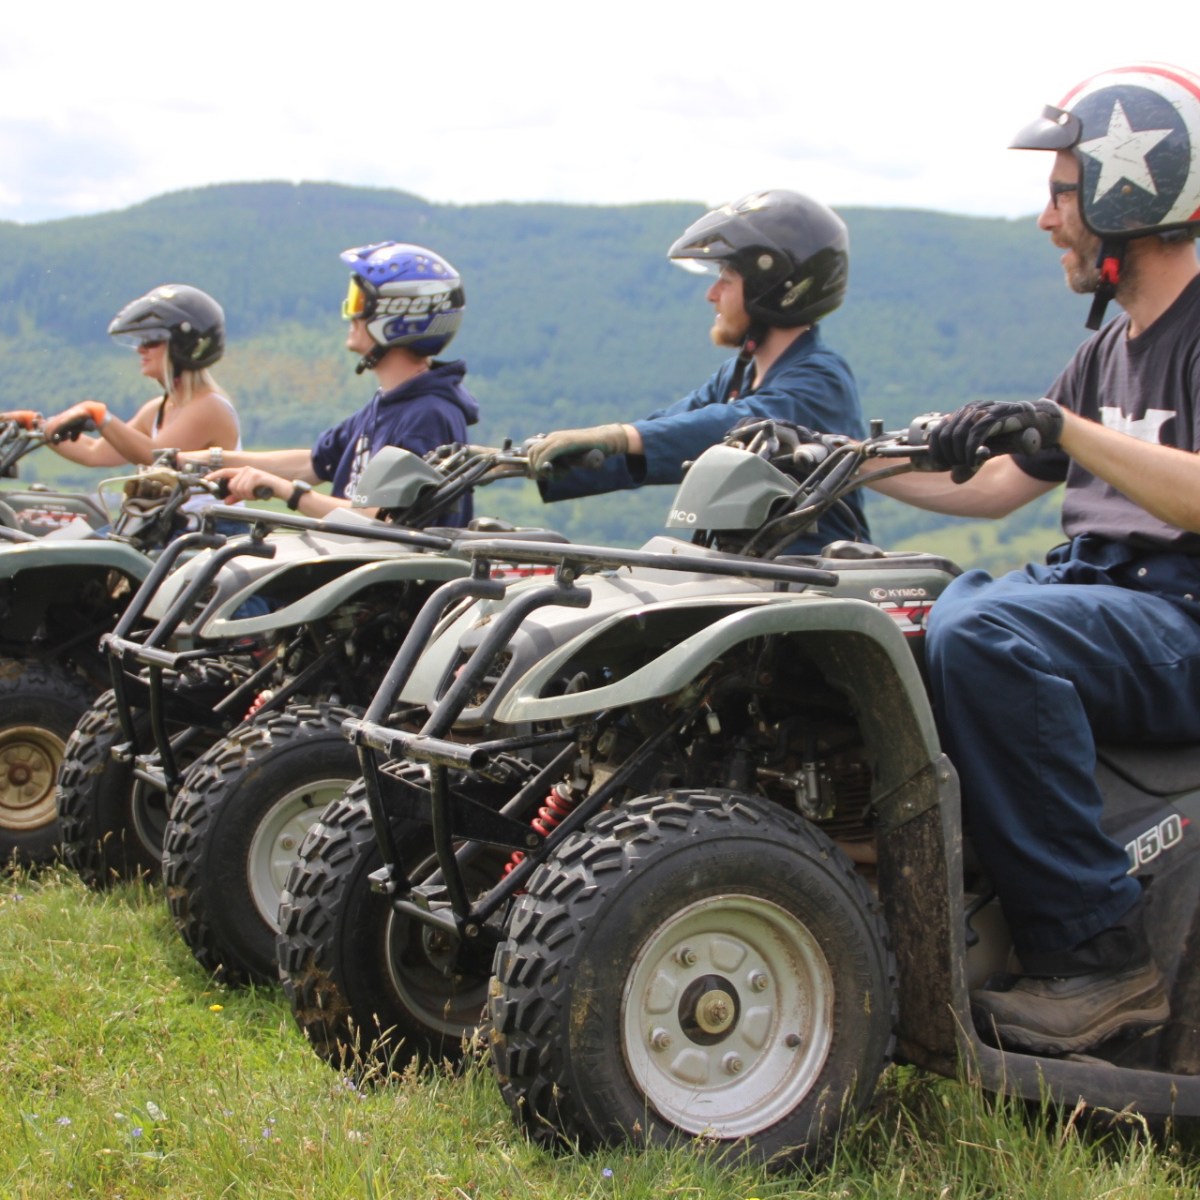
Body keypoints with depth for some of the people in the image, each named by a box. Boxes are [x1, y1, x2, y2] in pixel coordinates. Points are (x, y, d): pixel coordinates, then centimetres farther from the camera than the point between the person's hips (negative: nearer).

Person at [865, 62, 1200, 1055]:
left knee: (982, 632, -34)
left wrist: (1067, 431, -31)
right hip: (1097, 591, 9)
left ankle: (1101, 952, -27)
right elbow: (994, 486, 22)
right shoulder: (1110, 350, 19)